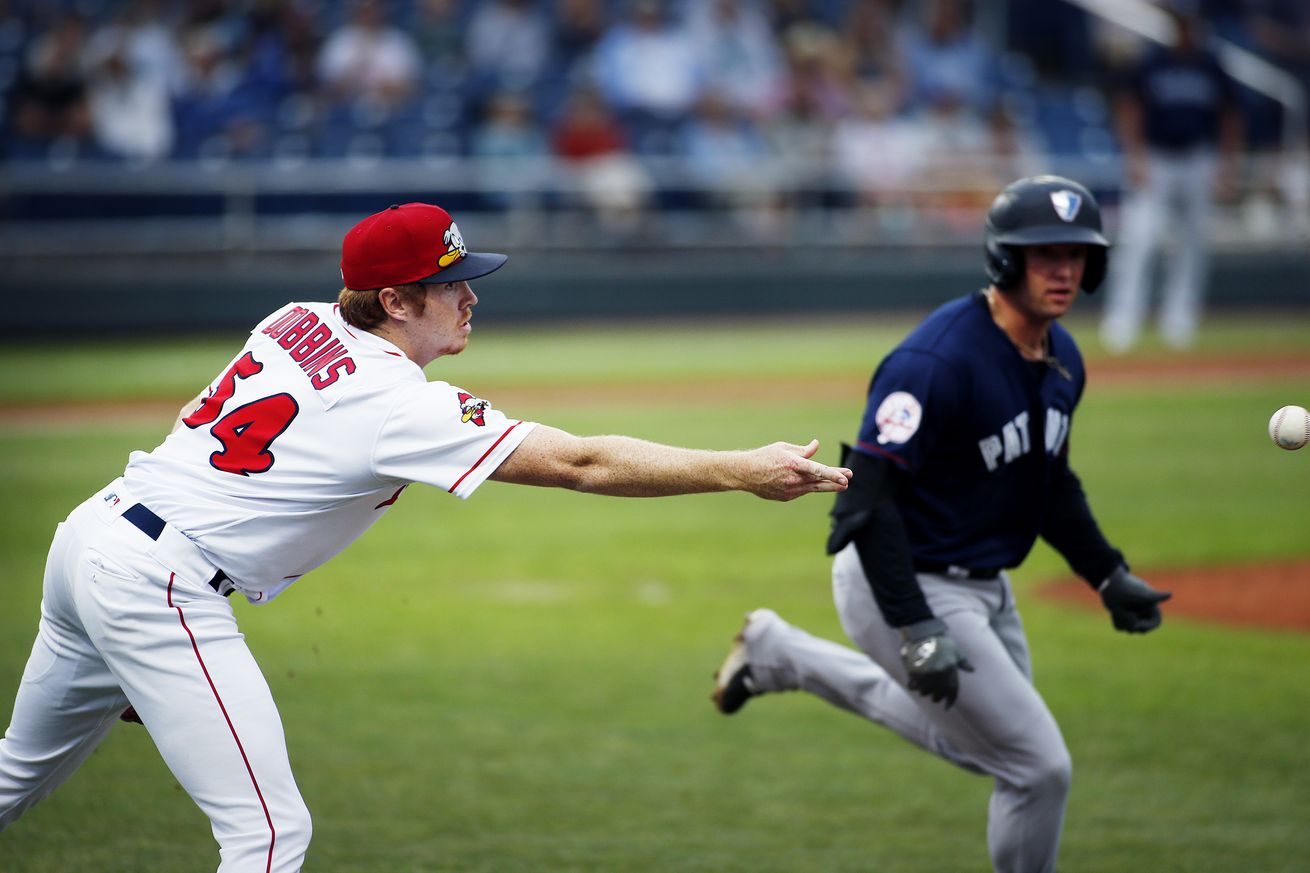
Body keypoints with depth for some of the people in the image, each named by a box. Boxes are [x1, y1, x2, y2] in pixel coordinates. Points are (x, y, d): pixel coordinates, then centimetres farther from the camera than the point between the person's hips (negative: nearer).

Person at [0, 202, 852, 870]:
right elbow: (581, 464, -19)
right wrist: (742, 472, -18)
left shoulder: (300, 321, 8)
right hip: (159, 583, -9)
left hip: (92, 533, 9)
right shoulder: (399, 406, -16)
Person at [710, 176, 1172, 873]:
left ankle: (781, 655, 37)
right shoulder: (939, 362, -27)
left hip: (984, 586, 9)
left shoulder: (1062, 359, 2)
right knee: (1039, 765, -9)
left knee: (978, 743, 28)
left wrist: (1108, 575, 11)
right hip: (909, 586, -9)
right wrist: (916, 630, -32)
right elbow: (868, 495, -29)